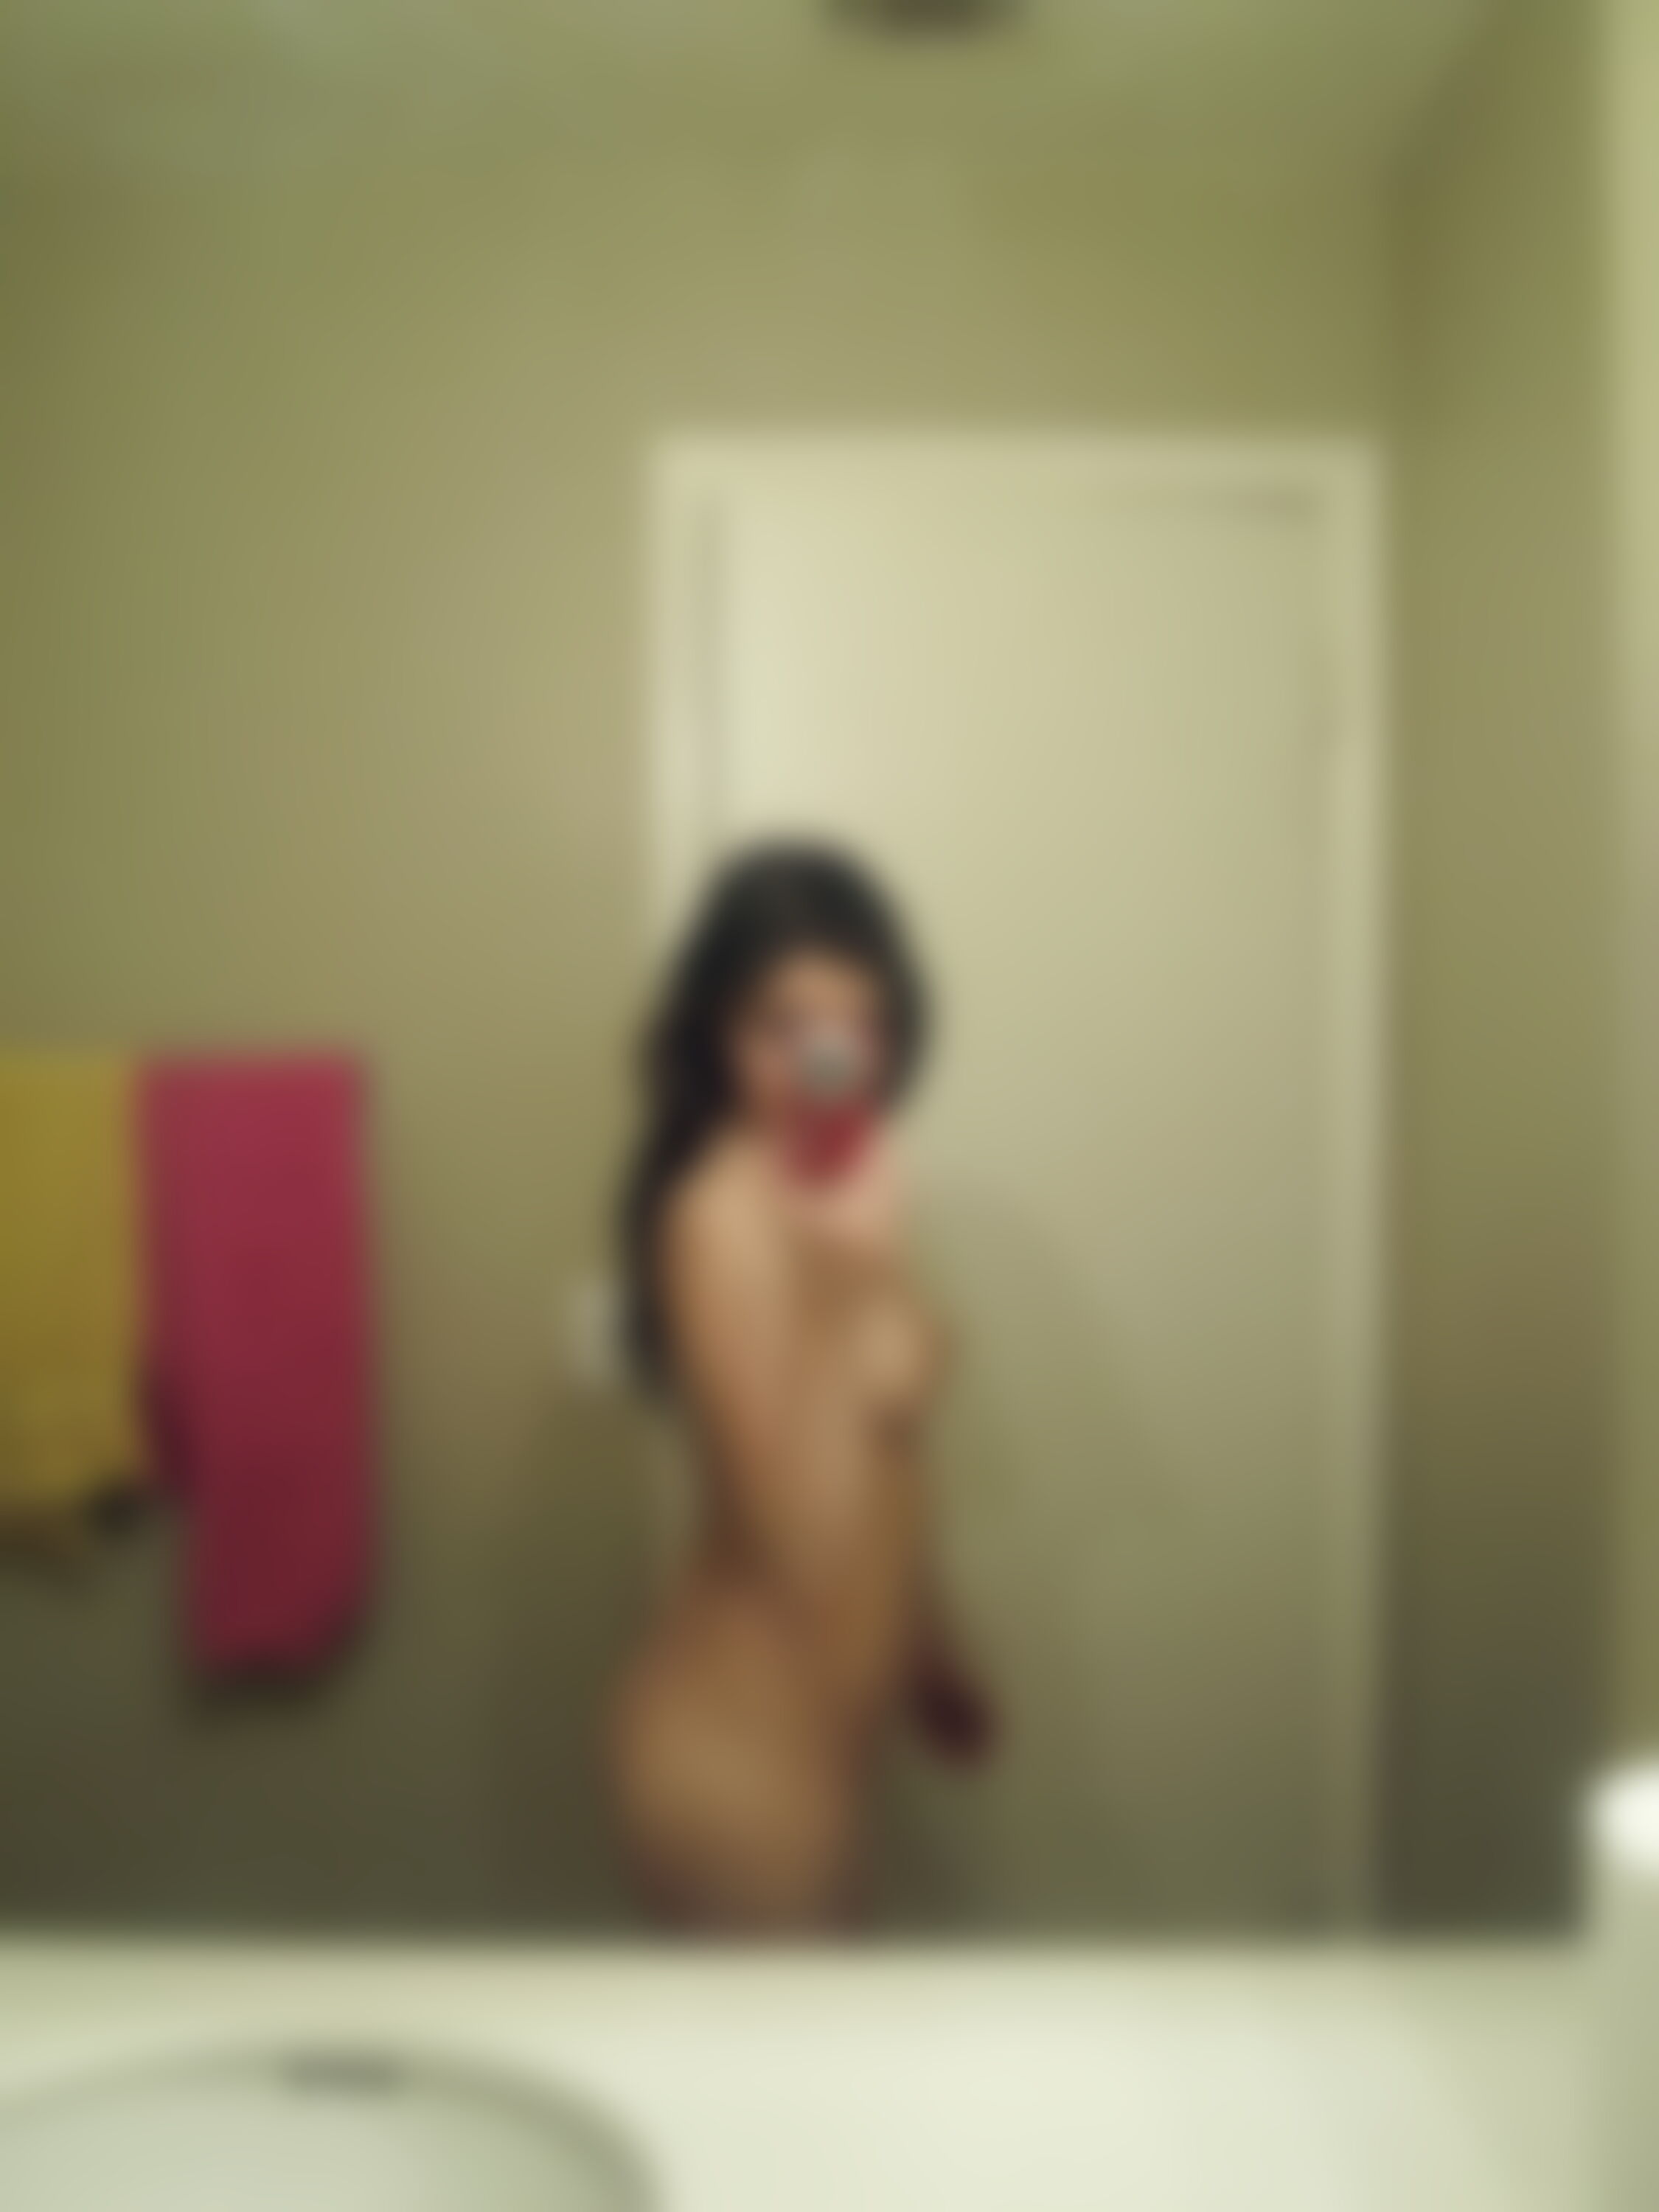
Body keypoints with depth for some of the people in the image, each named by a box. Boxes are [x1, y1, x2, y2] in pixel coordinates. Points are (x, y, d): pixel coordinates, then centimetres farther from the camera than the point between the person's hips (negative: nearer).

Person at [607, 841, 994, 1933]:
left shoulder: (825, 1195, 4)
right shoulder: (726, 1216, -23)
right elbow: (803, 1535, -26)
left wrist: (928, 1656, 25)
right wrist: (851, 1287, -33)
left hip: (808, 1729, 9)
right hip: (743, 1748, -9)